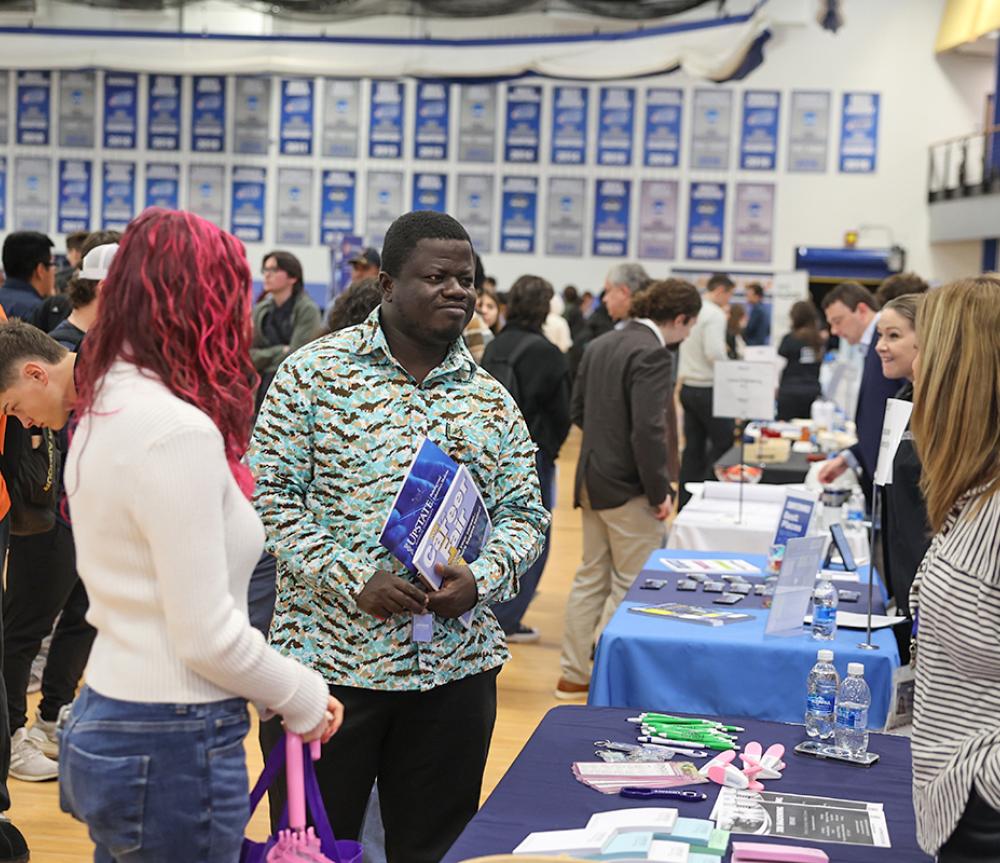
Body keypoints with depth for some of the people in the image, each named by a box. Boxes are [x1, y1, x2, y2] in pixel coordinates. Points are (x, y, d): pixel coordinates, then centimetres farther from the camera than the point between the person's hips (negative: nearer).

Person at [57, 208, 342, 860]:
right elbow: (207, 638, -20)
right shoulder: (179, 432, -22)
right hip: (171, 753, -9)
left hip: (104, 725, 9)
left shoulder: (103, 408, 6)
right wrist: (307, 700, -4)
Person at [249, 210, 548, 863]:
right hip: (328, 656, -3)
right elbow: (270, 495, -7)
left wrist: (482, 580, -10)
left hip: (455, 667, 4)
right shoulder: (315, 372, -3)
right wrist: (353, 580, -17)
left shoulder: (492, 401, 8)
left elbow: (525, 513, 10)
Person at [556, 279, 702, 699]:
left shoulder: (600, 345, 9)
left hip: (592, 481, 9)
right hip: (628, 486, -9)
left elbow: (577, 409, 16)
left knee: (591, 577, 17)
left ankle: (574, 673, 24)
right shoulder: (653, 354, -19)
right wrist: (660, 492, -17)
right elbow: (648, 430, -24)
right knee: (631, 585, 2)